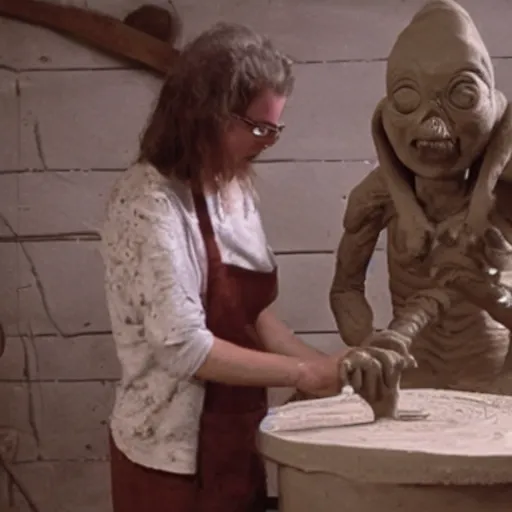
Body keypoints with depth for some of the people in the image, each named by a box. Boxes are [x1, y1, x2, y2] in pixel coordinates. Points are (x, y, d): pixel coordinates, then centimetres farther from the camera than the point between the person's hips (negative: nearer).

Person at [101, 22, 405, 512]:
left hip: (237, 444, 8)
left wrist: (326, 365, 0)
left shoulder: (236, 190, 7)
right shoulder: (150, 201, -19)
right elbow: (183, 345, -23)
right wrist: (301, 373, -17)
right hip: (175, 455, -8)